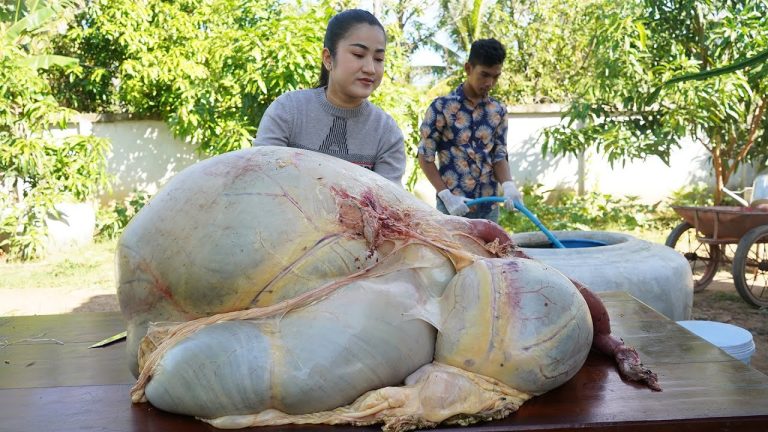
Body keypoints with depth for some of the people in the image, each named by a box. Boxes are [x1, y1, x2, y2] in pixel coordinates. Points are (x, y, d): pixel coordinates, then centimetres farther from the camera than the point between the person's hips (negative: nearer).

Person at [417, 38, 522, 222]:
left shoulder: (498, 111, 6)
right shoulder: (442, 107, -6)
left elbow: (499, 156, 8)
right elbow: (425, 157, -4)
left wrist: (508, 185, -13)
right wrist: (446, 195, -14)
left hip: (489, 207, 5)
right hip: (453, 206, -4)